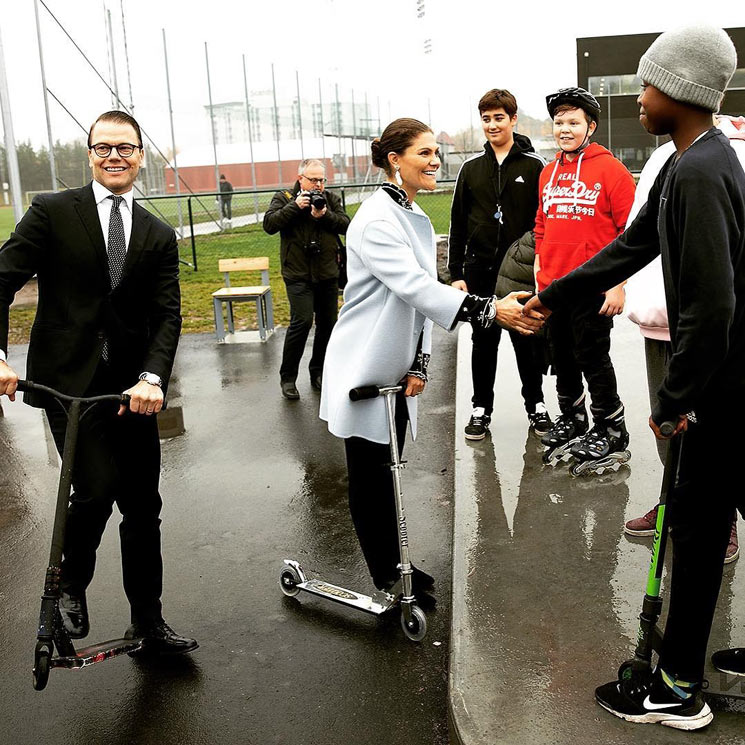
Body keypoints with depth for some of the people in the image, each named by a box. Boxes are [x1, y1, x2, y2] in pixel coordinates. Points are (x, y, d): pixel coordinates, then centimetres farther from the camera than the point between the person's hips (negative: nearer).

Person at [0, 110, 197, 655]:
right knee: (97, 487, -19)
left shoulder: (158, 236, 10)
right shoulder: (52, 212, 1)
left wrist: (152, 378, -17)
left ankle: (149, 623, 25)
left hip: (132, 389, 4)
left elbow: (167, 314, 1)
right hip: (67, 380, -4)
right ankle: (71, 585, 12)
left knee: (143, 508, 9)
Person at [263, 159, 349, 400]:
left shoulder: (331, 199, 11)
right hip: (298, 274, -4)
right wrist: (295, 206, -18)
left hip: (328, 274, 4)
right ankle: (287, 377, -4)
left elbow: (346, 225, -1)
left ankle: (318, 373, 24)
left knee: (328, 323, 8)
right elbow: (269, 224, -11)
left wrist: (325, 215, -17)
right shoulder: (284, 198, 3)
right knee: (302, 321, -15)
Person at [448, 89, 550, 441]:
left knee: (527, 341, 8)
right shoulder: (471, 168, 8)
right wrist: (455, 273, 3)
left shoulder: (534, 166, 0)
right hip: (480, 271, 2)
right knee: (483, 342, 9)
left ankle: (536, 404, 24)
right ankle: (481, 408, 21)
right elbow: (457, 224, 8)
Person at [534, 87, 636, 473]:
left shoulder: (609, 169, -7)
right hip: (553, 287, 6)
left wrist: (619, 284, -14)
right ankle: (571, 419, 32)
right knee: (562, 357, 15)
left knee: (592, 357, -1)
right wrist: (540, 272, 15)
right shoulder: (549, 173, 12)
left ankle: (611, 433, 13)